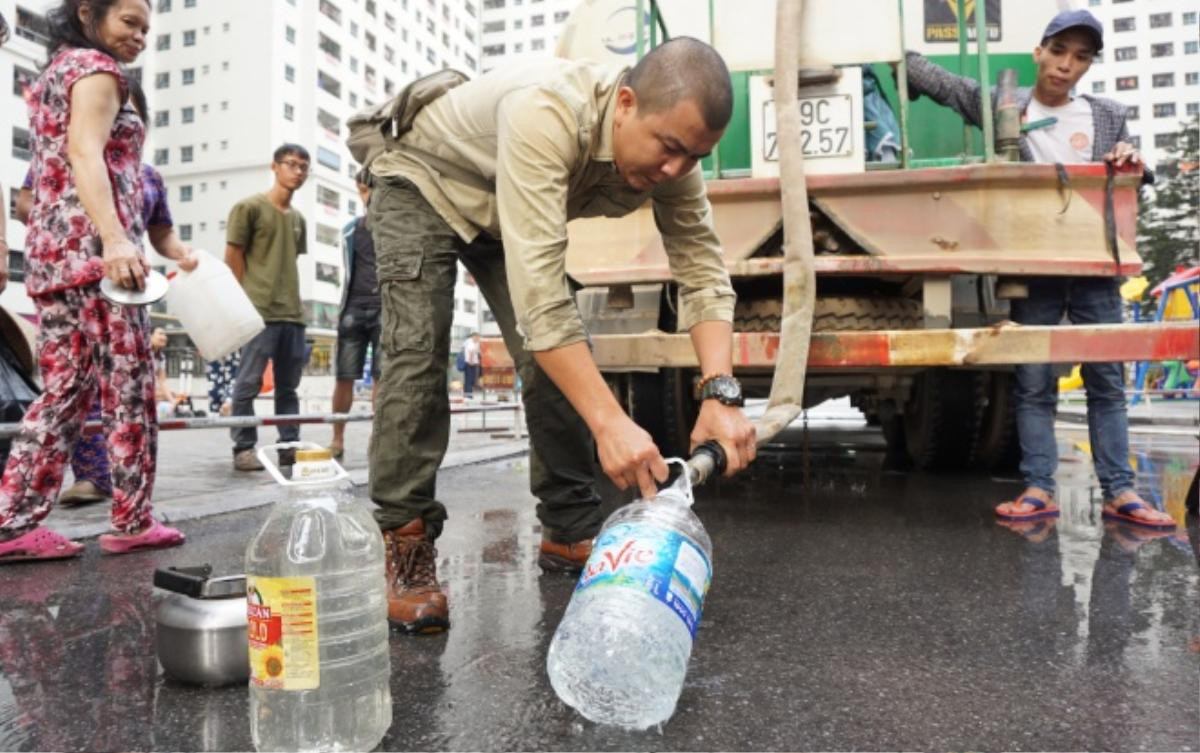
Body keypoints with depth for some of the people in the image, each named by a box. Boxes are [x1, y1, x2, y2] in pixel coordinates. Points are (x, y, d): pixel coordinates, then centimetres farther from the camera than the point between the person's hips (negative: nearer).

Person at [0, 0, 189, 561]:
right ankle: (133, 523, 1)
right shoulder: (96, 67, 0)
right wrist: (114, 239, -31)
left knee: (65, 390, 6)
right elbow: (85, 152, -17)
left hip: (51, 250, 9)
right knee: (128, 389, -4)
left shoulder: (52, 74, 28)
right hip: (94, 247, -9)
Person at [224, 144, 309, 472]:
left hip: (293, 313, 7)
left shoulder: (298, 219, 18)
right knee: (249, 383, -5)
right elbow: (233, 258, -3)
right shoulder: (249, 207, -1)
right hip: (259, 311, -6)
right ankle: (243, 448, 1)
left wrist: (291, 299, 14)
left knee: (288, 386, 8)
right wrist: (247, 301, -6)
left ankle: (289, 446, 13)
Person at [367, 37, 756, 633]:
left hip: (507, 214, 6)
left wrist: (721, 393, -36)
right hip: (422, 184, -5)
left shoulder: (669, 147, -21)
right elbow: (538, 290, -48)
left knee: (561, 355, -8)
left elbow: (703, 272, -20)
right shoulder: (546, 116, -42)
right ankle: (404, 544, -12)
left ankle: (569, 530, 5)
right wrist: (610, 422, -52)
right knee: (418, 352, -23)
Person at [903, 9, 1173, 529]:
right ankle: (1039, 490, 6)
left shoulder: (1108, 116, 11)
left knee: (1107, 381, 5)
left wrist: (1132, 165, -4)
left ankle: (1119, 492, 11)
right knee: (1033, 384, 1)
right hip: (1032, 268, -2)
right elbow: (930, 78, 1)